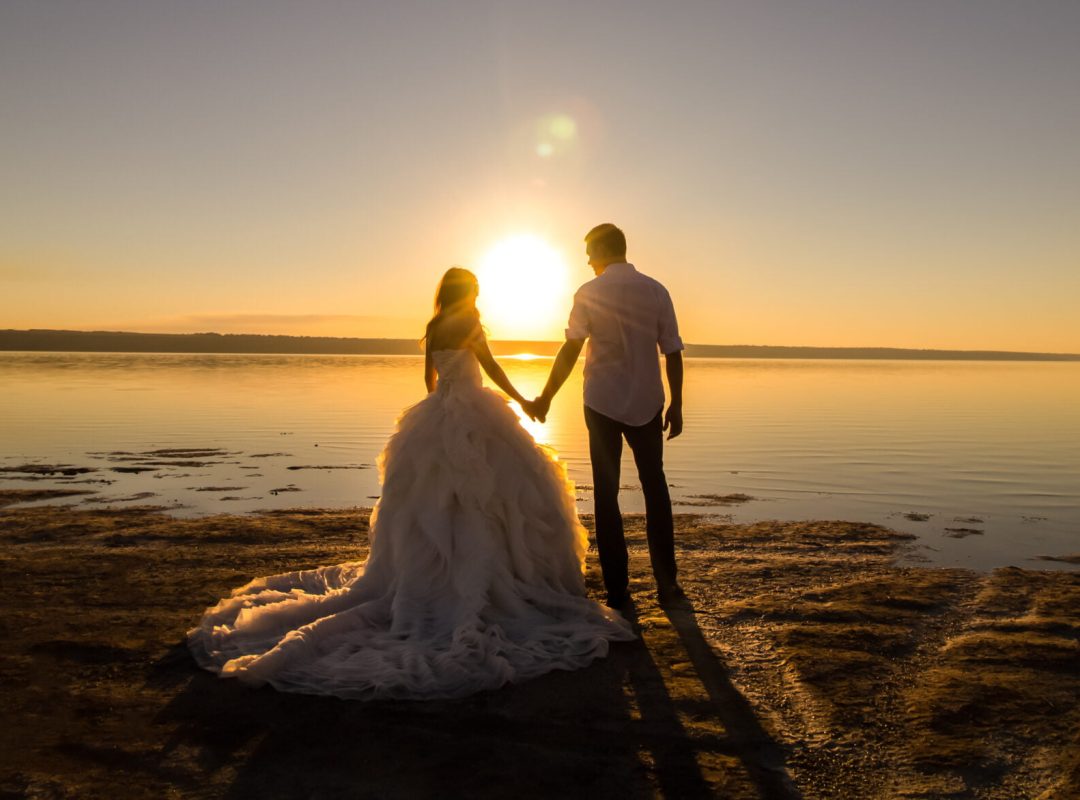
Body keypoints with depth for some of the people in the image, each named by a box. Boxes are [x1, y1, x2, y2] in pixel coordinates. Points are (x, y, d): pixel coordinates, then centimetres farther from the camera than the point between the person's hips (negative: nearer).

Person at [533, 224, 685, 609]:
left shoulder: (589, 294, -7)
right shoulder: (656, 291, 0)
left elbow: (570, 350, -10)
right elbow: (672, 352, 0)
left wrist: (546, 398, -2)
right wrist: (676, 404, 9)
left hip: (602, 404, -2)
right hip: (647, 404, 2)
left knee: (606, 493, 7)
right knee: (655, 488, 15)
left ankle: (617, 588, 9)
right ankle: (666, 581, 14)